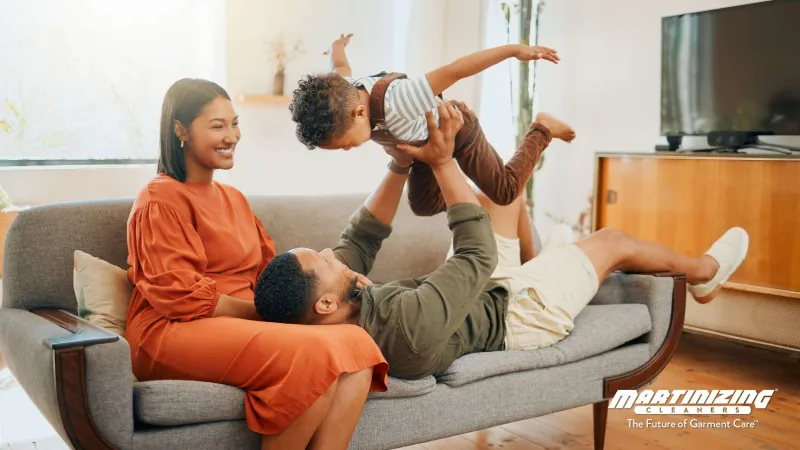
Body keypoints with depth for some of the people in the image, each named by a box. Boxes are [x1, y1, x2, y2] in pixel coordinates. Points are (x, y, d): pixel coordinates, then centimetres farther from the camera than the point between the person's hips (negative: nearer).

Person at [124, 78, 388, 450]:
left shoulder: (233, 198, 24)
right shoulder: (160, 200, -1)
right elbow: (180, 297, -11)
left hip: (238, 326, 7)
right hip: (174, 335, -7)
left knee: (356, 344, -21)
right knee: (314, 354, -32)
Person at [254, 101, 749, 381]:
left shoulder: (307, 315, -22)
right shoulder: (408, 325, -46)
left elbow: (360, 241, -6)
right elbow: (479, 253, -32)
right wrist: (442, 161, -29)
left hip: (481, 297, 8)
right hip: (512, 315, -7)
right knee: (614, 241, 9)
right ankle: (704, 270, 42)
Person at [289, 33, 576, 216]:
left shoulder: (395, 101, -49)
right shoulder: (342, 93, -25)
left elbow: (455, 70, -47)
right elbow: (340, 68, 2)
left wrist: (515, 50, -42)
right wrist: (338, 48, 27)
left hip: (456, 129, -6)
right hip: (424, 142, 7)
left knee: (505, 192, 6)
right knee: (423, 206, 14)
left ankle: (542, 128, 25)